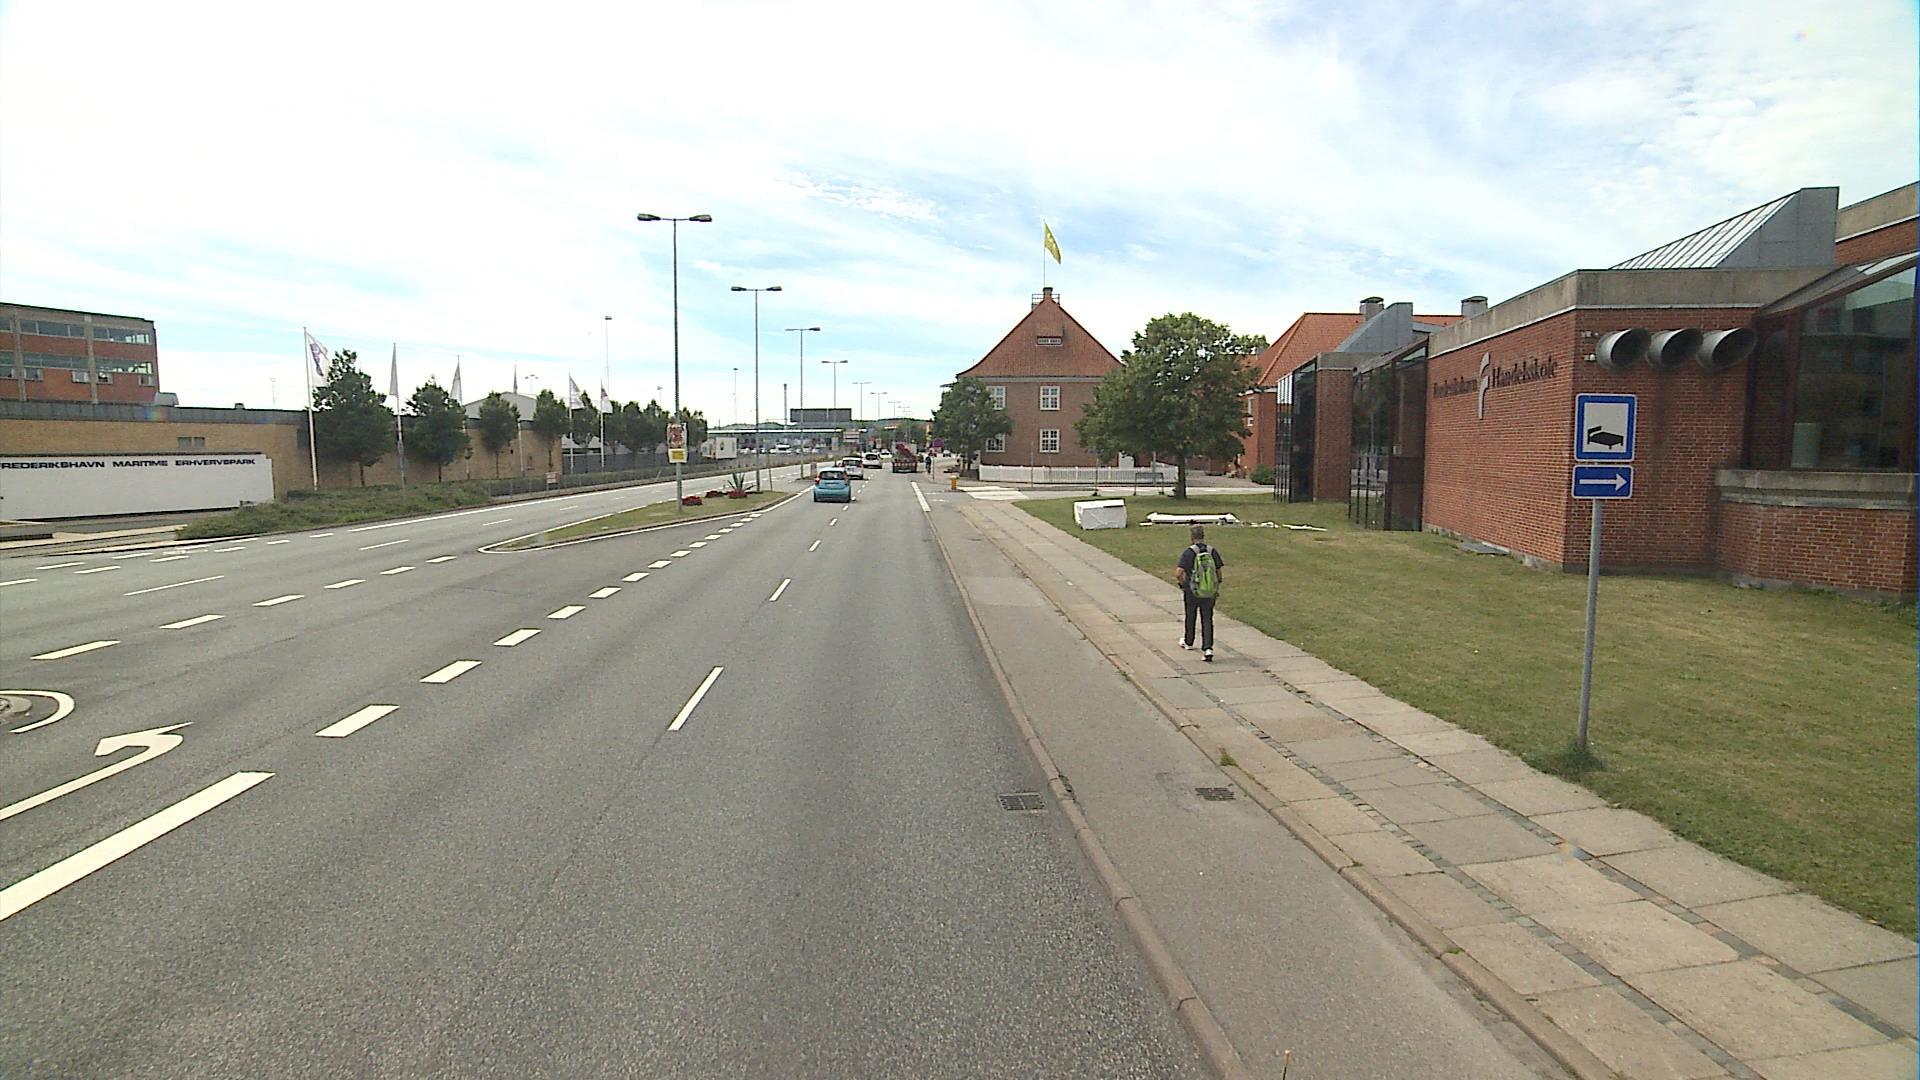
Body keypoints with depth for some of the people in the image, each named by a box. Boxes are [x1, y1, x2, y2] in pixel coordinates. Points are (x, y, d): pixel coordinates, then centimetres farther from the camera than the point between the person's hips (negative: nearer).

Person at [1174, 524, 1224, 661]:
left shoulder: (1188, 552, -14)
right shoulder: (1213, 551, -3)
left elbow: (1178, 573, -18)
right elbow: (1219, 573, 1)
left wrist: (1182, 581, 4)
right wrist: (1217, 589, 15)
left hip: (1192, 592, -2)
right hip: (1210, 592, 2)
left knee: (1190, 617, 19)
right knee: (1207, 619, 8)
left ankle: (1188, 642, 41)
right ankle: (1208, 649, -6)